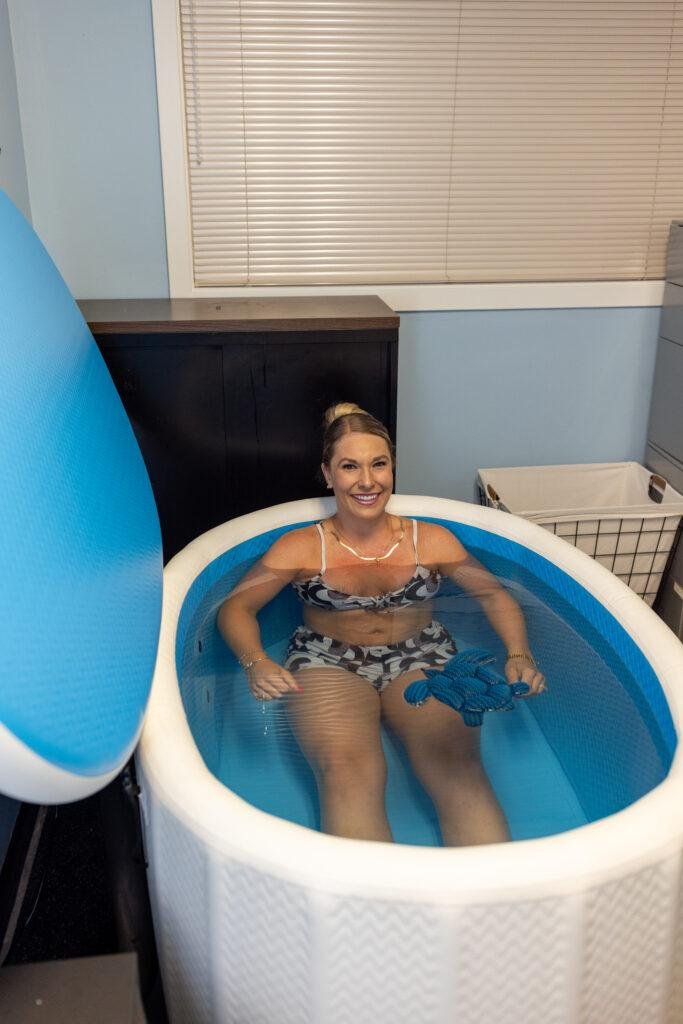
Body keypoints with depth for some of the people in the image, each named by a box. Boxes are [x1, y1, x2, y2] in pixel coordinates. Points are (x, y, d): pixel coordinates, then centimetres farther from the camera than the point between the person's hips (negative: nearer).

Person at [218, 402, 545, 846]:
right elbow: (236, 607, 2)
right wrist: (256, 662, -20)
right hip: (329, 664, -1)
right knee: (348, 771, -33)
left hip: (422, 659, 1)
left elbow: (494, 594, 13)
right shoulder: (301, 548, 5)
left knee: (459, 767, -29)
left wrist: (519, 655, -7)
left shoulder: (432, 540, 10)